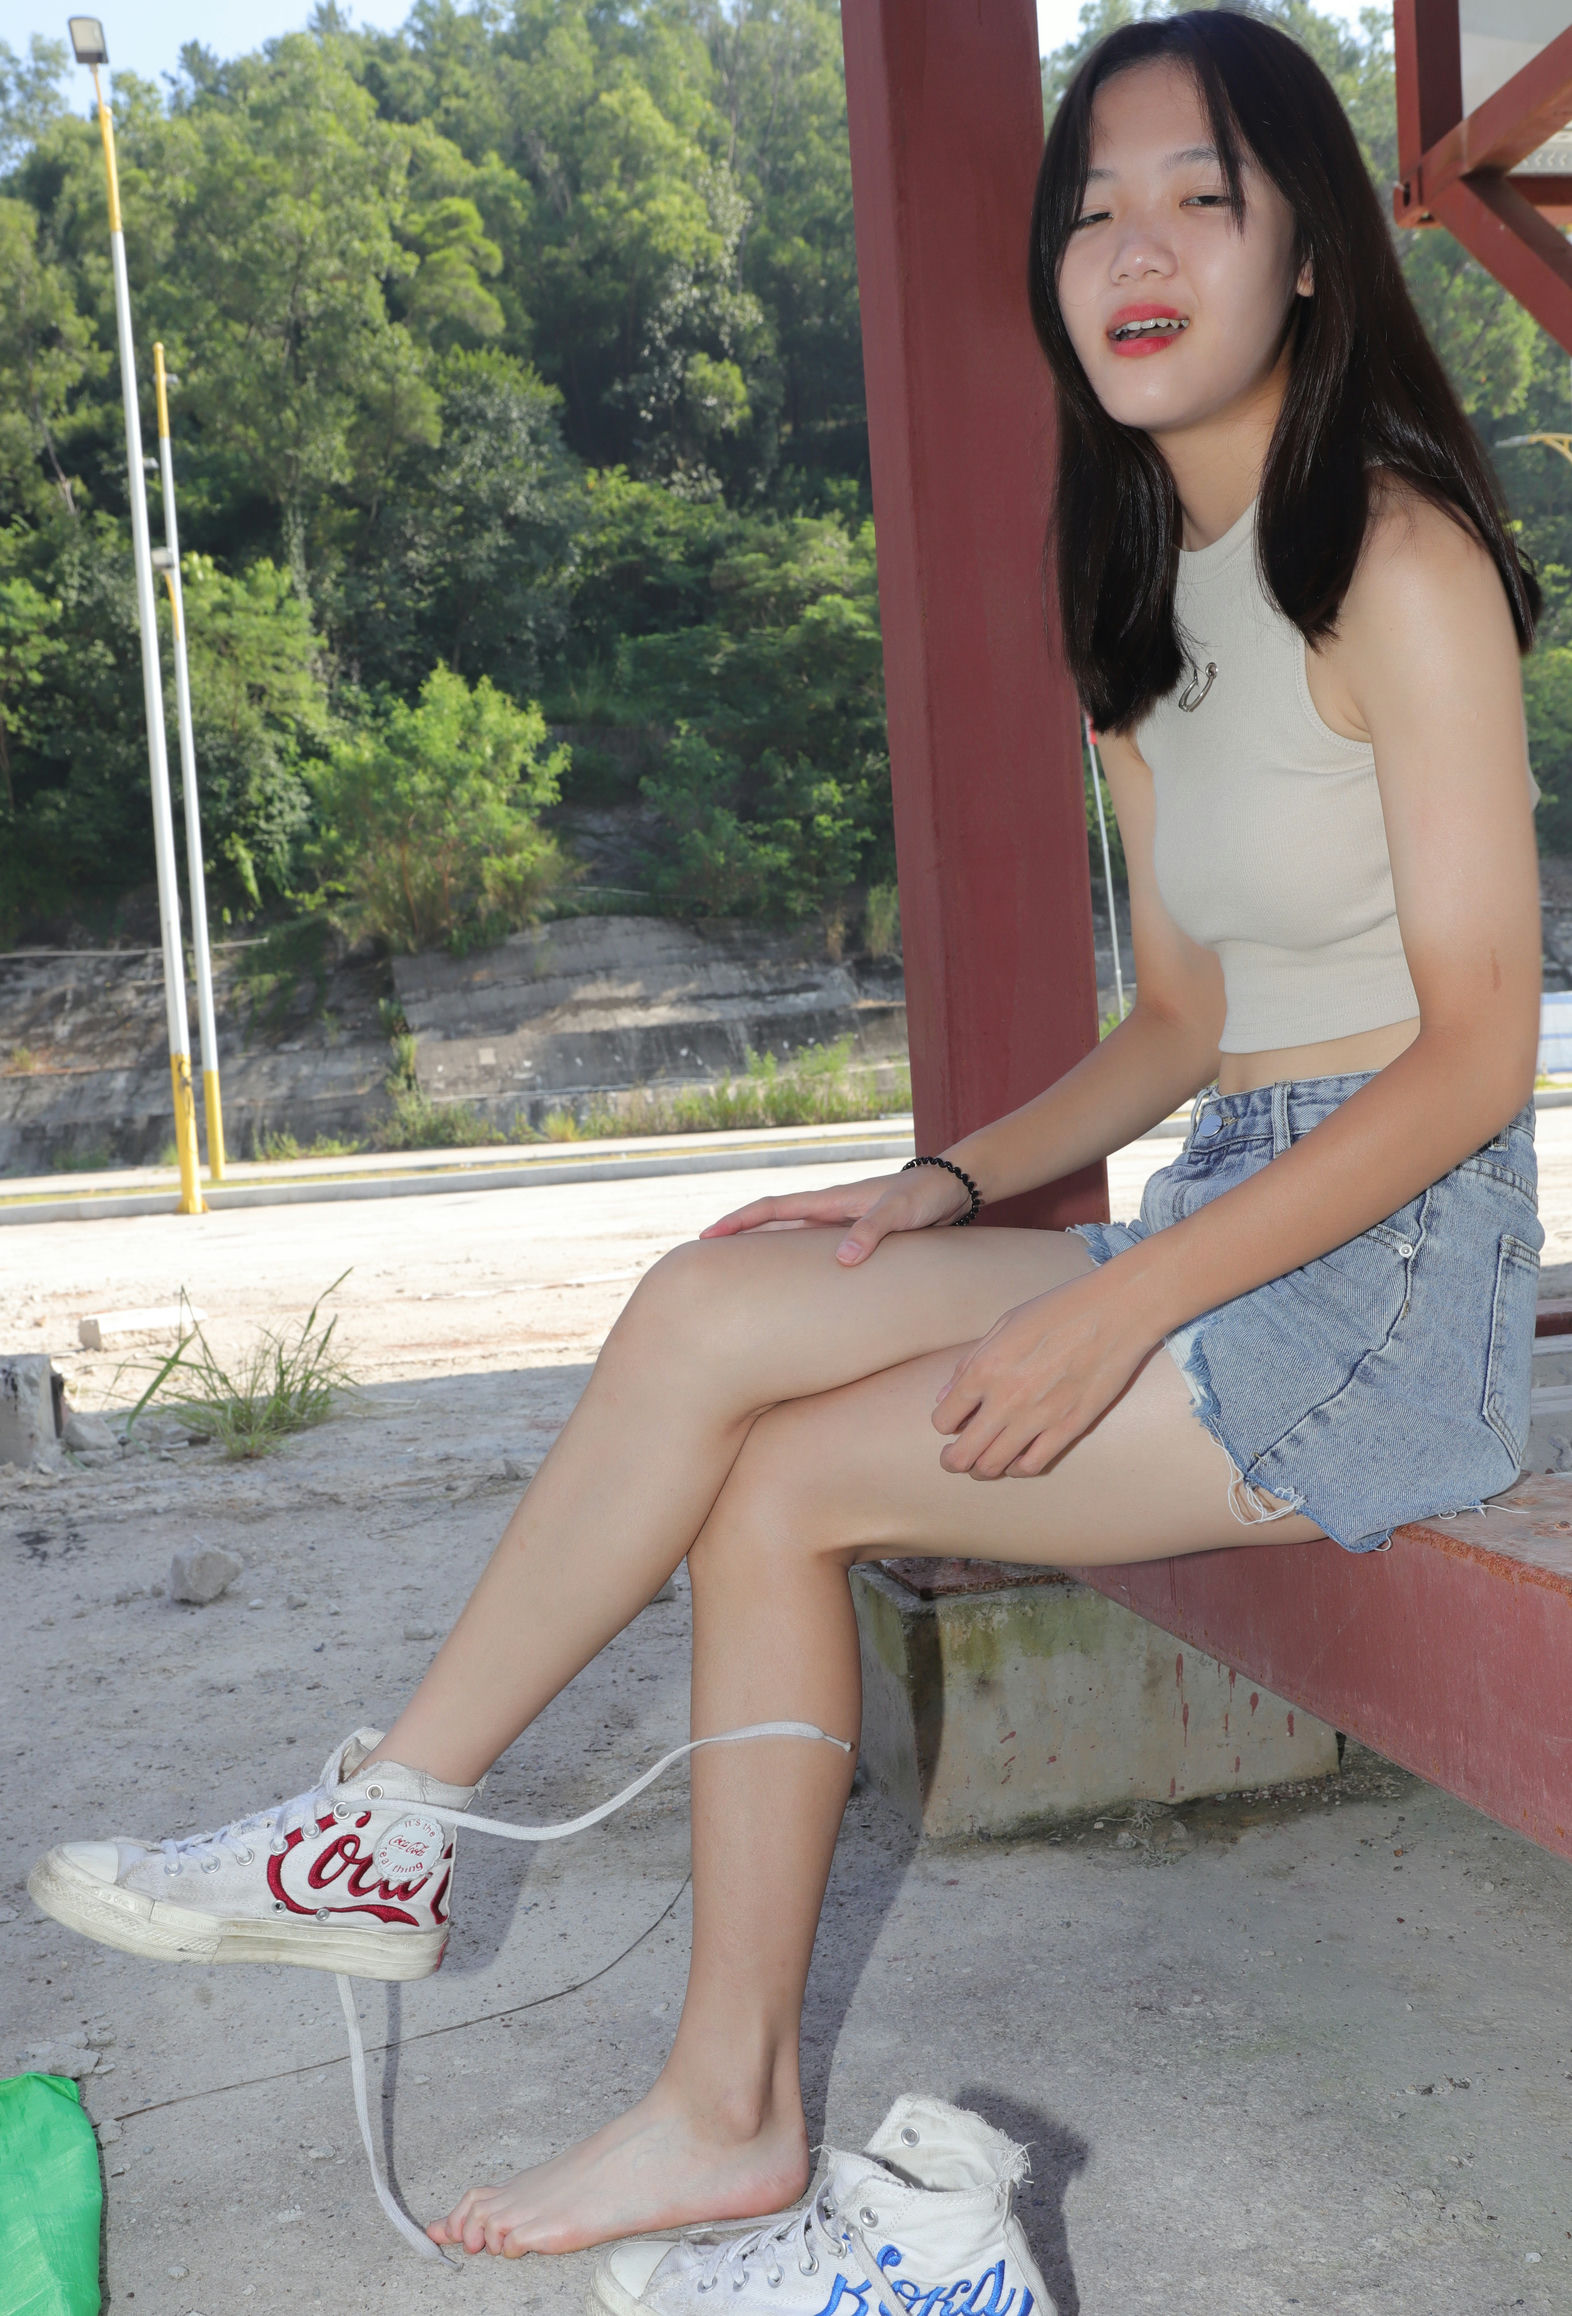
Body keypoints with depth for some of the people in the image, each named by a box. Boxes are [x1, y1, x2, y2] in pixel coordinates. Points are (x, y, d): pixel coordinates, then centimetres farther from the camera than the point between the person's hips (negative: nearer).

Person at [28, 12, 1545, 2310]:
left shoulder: (1398, 564, -12)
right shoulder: (1147, 605, 14)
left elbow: (1478, 1049, -16)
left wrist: (1120, 1310, -21)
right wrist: (957, 1191, 0)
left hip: (1385, 1284, -7)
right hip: (1225, 1242, 7)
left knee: (712, 1316, -17)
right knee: (768, 1482, -9)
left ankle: (386, 1824, 1)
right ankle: (730, 2119, -1)